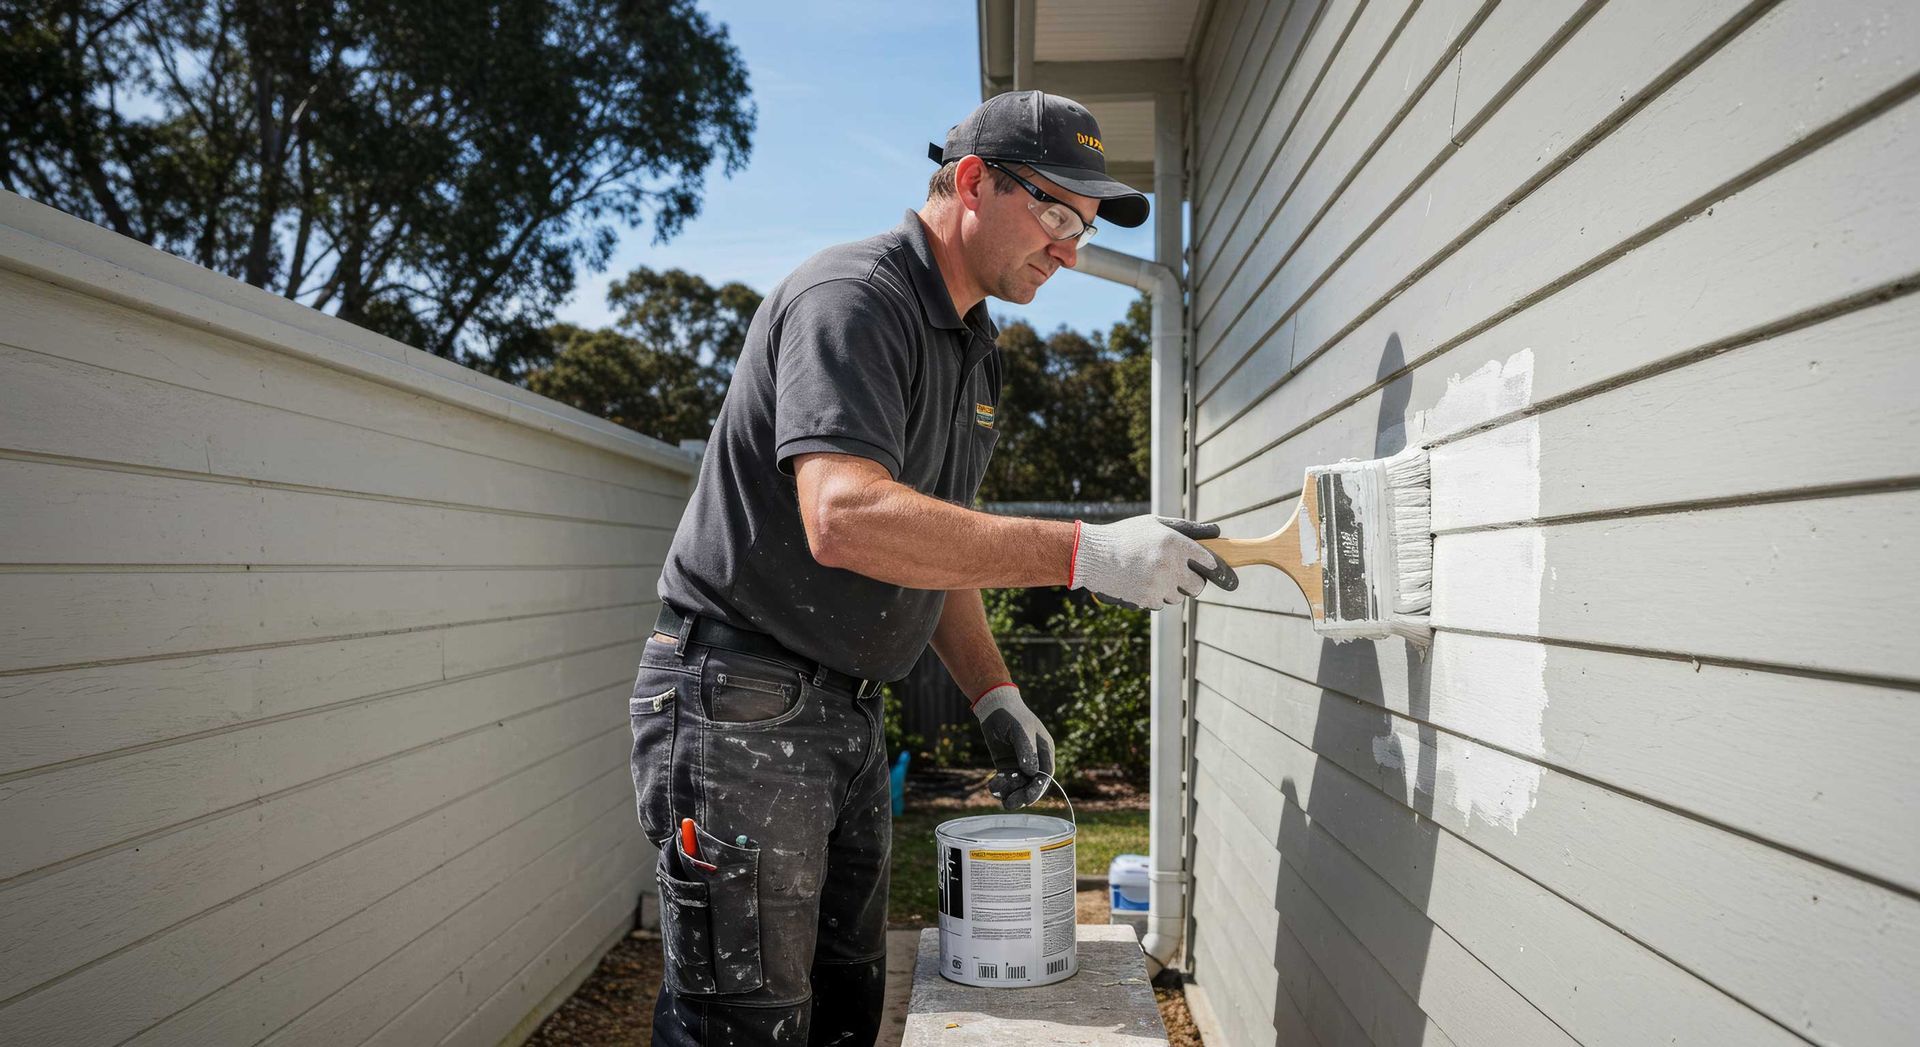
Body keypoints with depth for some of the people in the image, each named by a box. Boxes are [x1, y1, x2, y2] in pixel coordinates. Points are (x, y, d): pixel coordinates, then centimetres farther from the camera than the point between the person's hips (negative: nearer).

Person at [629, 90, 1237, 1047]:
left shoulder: (972, 347, 15)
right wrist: (1087, 553, -34)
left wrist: (995, 697, 7)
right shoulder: (851, 299, -17)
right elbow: (846, 520, -33)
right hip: (740, 701, -9)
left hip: (848, 710, 9)